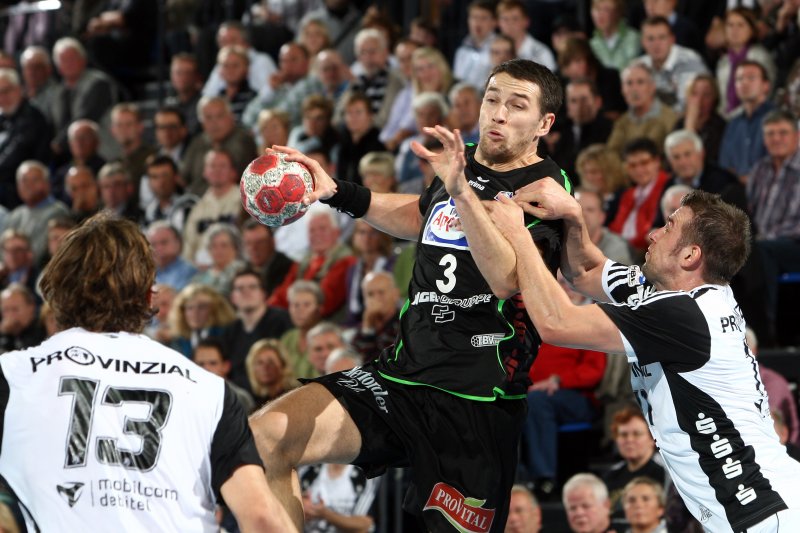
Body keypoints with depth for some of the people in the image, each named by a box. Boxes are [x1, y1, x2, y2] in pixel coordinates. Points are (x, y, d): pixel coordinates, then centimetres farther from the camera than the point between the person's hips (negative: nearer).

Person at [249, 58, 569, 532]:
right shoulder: (462, 163, 13)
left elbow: (507, 279, -24)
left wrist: (462, 192, -32)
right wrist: (335, 192, 27)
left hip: (477, 402, -5)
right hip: (402, 373, 5)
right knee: (265, 437, -15)